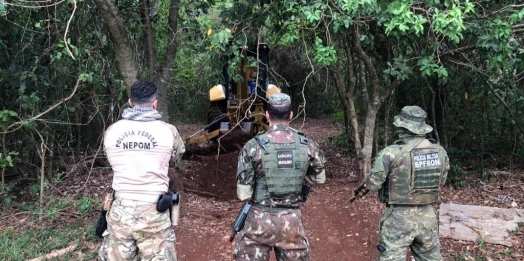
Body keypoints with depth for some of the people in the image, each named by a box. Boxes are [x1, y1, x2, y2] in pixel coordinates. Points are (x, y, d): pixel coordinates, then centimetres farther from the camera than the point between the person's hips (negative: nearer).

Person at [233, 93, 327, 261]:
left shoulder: (253, 146, -11)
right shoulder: (308, 146, -4)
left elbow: (243, 194, -9)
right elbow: (319, 179, 12)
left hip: (260, 219, -2)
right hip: (293, 220, 2)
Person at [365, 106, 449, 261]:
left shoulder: (392, 153, -16)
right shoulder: (440, 151, 0)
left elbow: (372, 185, -9)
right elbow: (441, 182, 15)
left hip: (399, 217, -5)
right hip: (427, 216, 5)